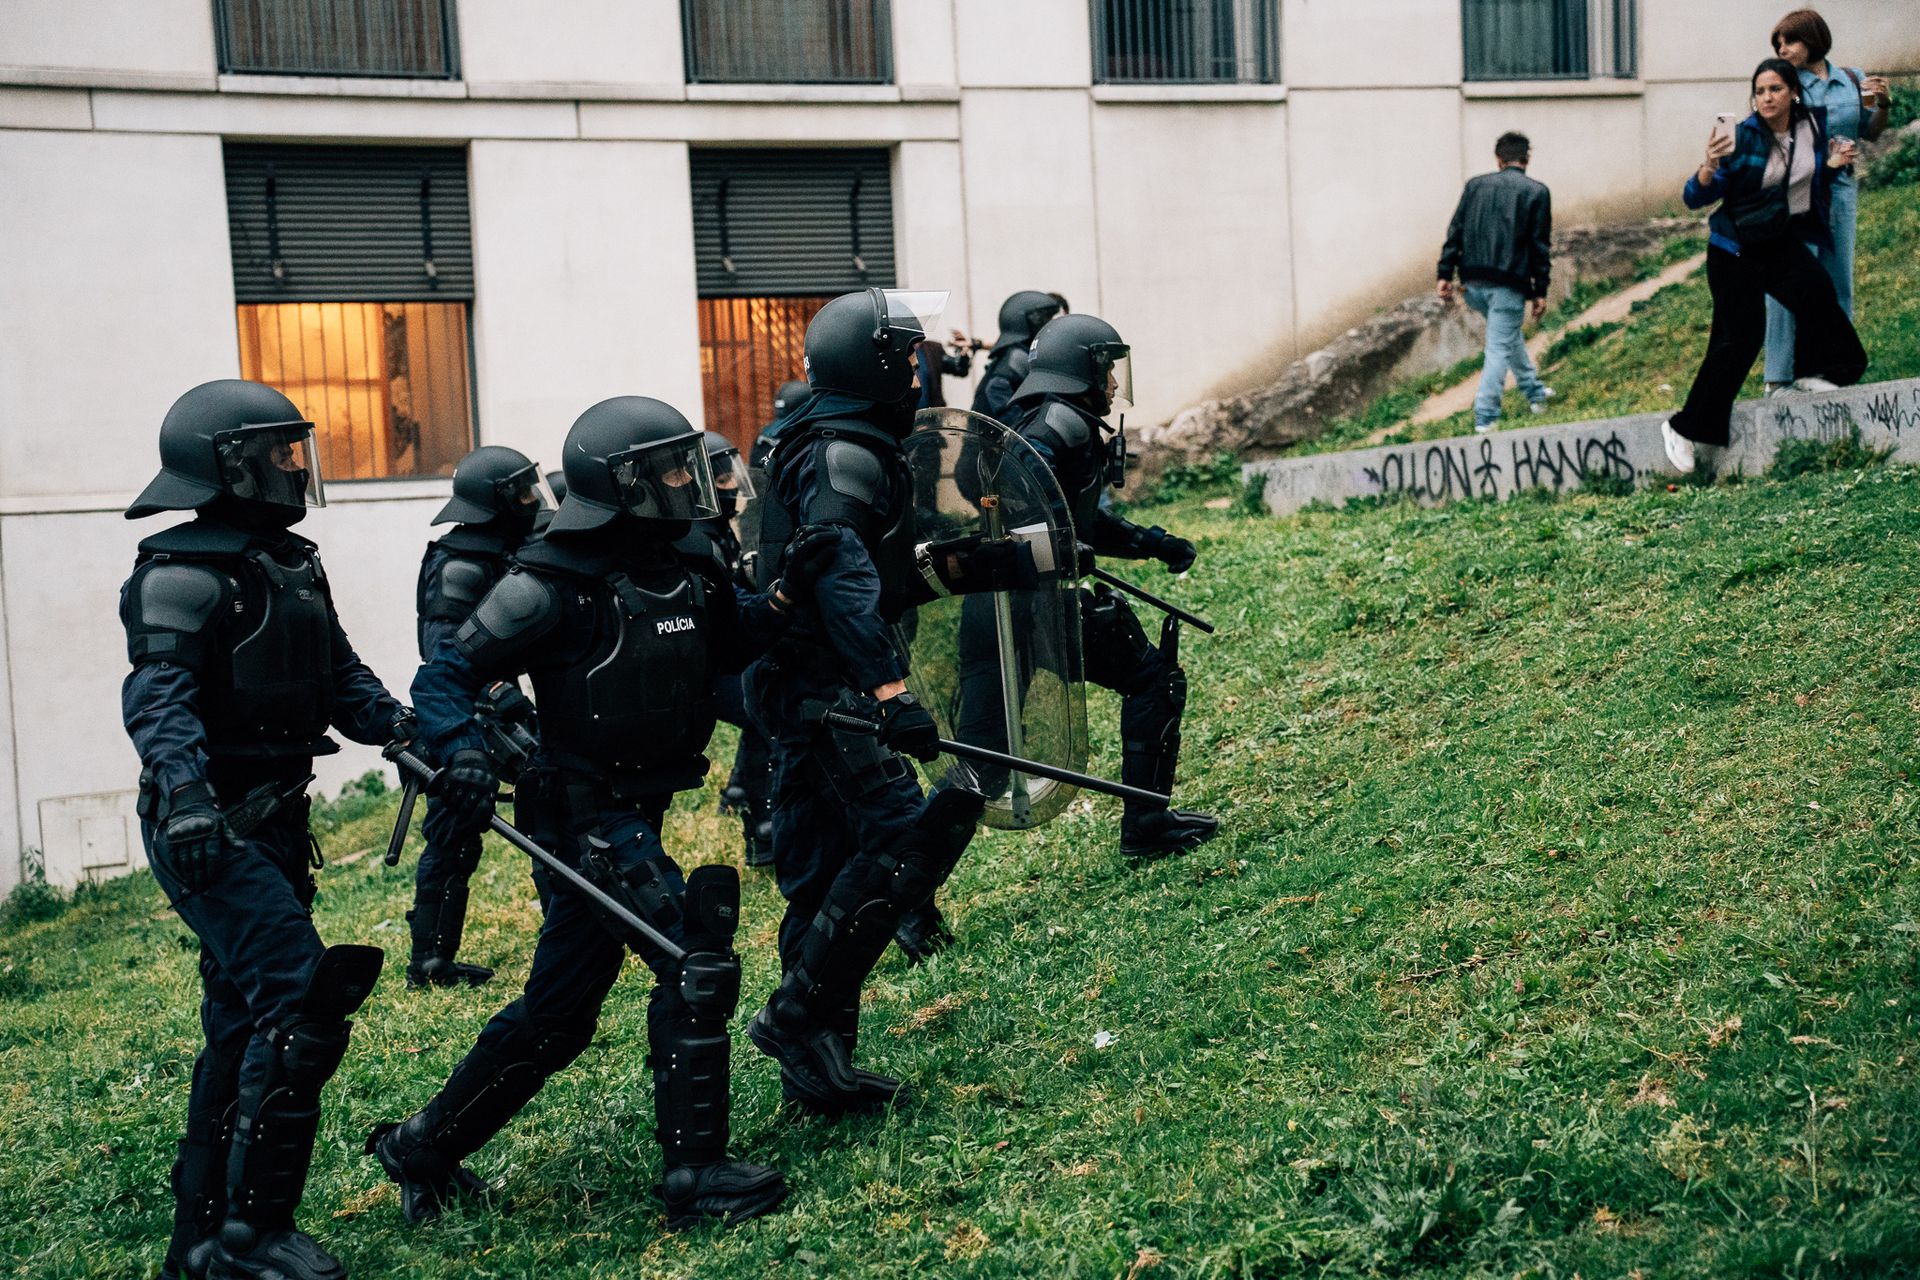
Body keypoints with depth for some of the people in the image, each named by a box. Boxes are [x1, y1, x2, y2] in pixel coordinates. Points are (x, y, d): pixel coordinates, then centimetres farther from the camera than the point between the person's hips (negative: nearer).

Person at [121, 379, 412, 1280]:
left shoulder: (294, 565, 14)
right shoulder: (184, 574, -15)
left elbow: (339, 676, 14)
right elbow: (158, 697, -26)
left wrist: (403, 727, -4)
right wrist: (185, 792, -41)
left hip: (271, 824, 10)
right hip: (208, 828, -10)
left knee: (245, 1024, 14)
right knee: (302, 1001, -17)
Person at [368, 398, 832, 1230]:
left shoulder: (677, 573, 7)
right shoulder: (555, 589, -17)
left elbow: (723, 647, 23)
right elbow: (444, 676, -14)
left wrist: (781, 595, 6)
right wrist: (460, 755, -32)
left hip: (637, 815, 9)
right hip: (588, 820, -8)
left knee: (557, 1014, 14)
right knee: (696, 962, -18)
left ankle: (423, 1146, 30)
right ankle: (694, 1173, -10)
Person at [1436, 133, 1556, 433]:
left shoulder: (1475, 185, 10)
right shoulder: (1537, 192, 0)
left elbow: (1455, 231, 6)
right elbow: (1541, 245, -3)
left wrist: (1445, 274, 7)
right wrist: (1540, 291, -1)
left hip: (1473, 284, 5)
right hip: (1508, 284, -5)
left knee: (1511, 332, 26)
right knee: (1500, 348, -2)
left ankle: (1534, 391, 38)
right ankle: (1485, 417, -8)